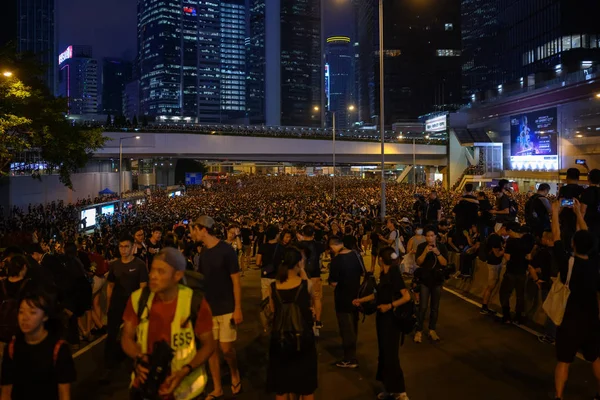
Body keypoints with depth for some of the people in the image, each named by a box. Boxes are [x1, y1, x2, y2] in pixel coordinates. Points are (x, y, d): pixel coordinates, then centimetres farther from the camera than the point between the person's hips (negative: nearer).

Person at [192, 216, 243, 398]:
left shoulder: (226, 250, -14)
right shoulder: (203, 253, 4)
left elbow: (236, 281, -12)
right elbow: (202, 280, 12)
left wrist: (238, 309, -15)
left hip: (227, 309, -5)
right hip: (208, 309, 6)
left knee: (226, 348, -3)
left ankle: (235, 374, 27)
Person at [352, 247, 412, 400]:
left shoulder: (394, 274, -18)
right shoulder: (383, 274, 6)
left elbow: (407, 297, -24)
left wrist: (389, 306, -27)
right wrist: (361, 300, 19)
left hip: (391, 319, -8)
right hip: (382, 318, 8)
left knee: (391, 355, -3)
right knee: (384, 353, 13)